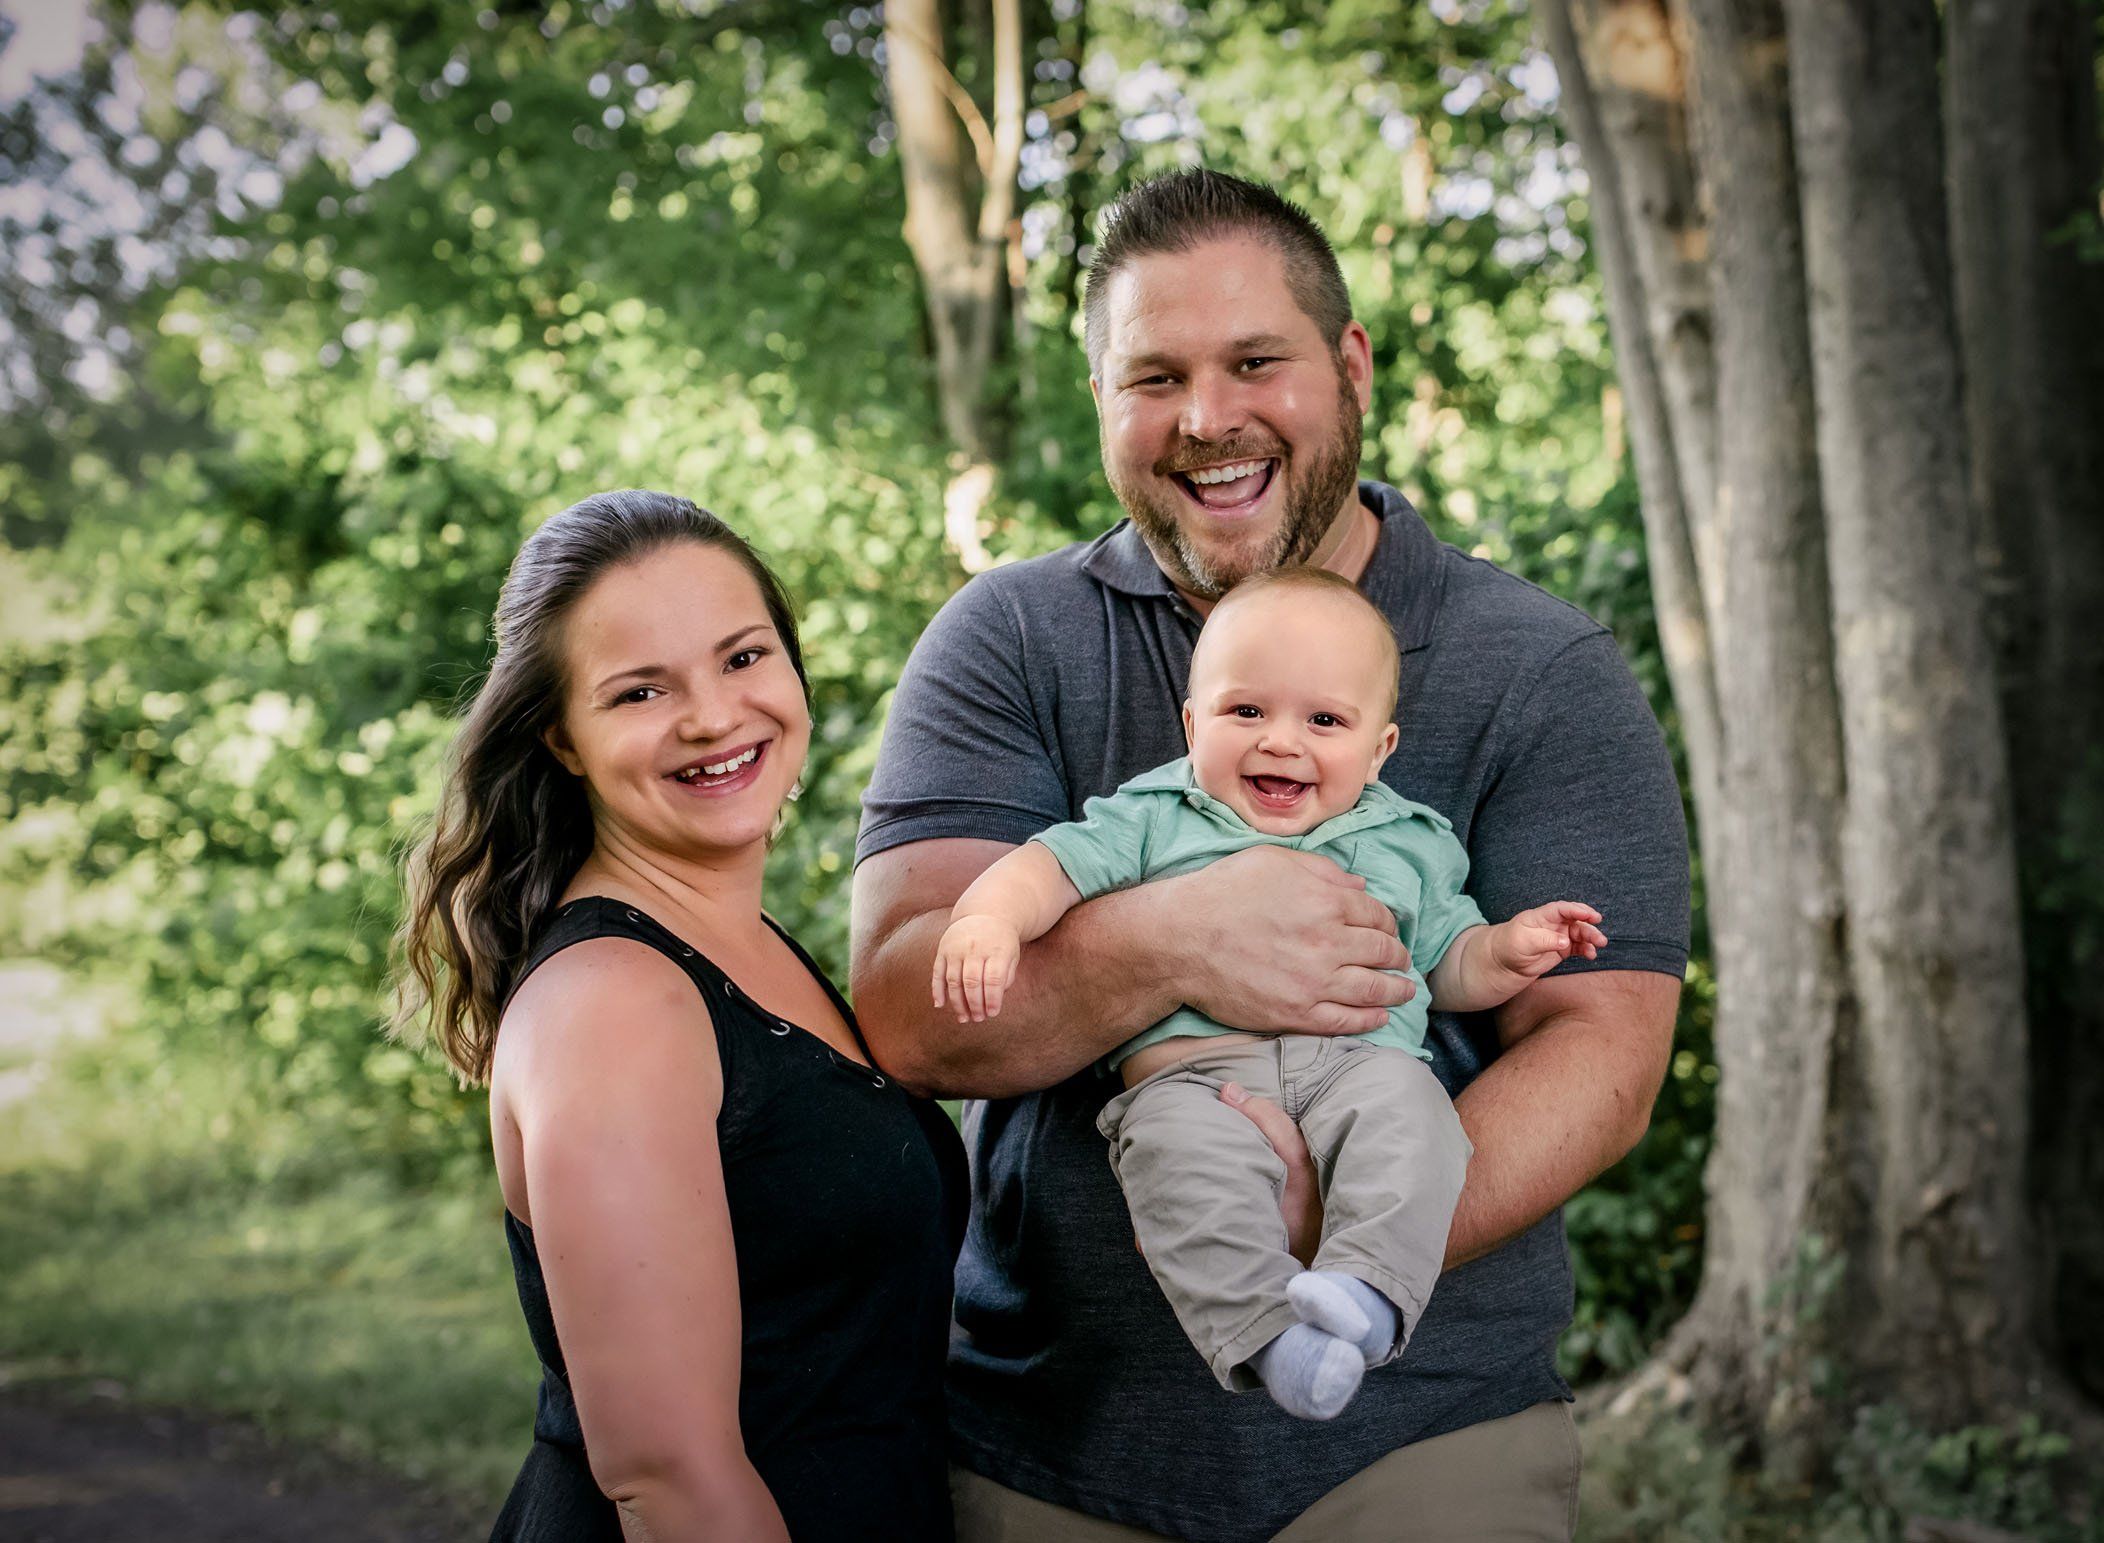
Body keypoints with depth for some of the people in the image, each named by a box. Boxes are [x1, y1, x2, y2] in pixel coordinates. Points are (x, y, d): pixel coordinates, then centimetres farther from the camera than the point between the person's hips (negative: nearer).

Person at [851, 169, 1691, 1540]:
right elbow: (908, 1011, -10)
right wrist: (1167, 947, -28)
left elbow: (1599, 1050, -10)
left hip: (1421, 1431, -1)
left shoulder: (1542, 675, -2)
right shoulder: (1008, 645, 1)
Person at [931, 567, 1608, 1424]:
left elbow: (1446, 960, 29)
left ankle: (1366, 1289, -43)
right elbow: (1052, 866, 9)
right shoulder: (1153, 820, 19)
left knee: (1404, 1105, -33)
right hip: (1191, 1071, -1)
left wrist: (1505, 951, 8)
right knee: (1177, 1143, -35)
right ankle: (1265, 1328, -43)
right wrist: (991, 919, -11)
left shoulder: (1406, 843, 25)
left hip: (1358, 1059, 2)